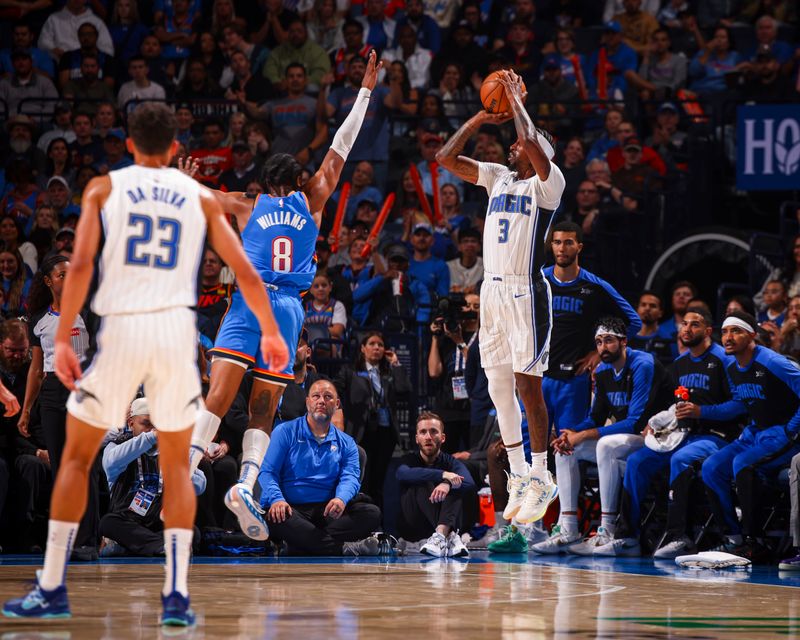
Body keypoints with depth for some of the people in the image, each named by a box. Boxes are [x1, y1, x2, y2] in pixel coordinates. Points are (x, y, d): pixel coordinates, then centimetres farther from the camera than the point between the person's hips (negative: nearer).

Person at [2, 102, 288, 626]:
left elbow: (81, 264, -4)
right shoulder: (200, 197, 13)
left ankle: (52, 590, 10)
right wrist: (271, 333, 25)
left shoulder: (104, 187, 9)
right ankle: (177, 595, 3)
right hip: (177, 329, 1)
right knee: (177, 465, 14)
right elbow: (246, 274, 12)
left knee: (77, 457, 12)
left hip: (121, 328, -1)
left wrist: (62, 340, -4)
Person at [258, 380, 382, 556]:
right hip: (292, 508, -3)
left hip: (326, 511, 3)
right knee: (275, 517, -38)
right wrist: (277, 499, -22)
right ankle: (343, 548, -36)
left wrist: (341, 499, -23)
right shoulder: (285, 432, 9)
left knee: (372, 513, -22)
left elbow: (350, 477, 2)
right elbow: (267, 472, 0)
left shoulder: (346, 443, 18)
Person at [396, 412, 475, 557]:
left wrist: (447, 484, -40)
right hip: (413, 527, -1)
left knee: (454, 487, -20)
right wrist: (442, 475, -35)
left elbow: (470, 484, -17)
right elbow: (403, 474, -24)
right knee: (422, 483, -23)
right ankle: (449, 536, -42)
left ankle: (440, 534, -46)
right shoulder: (411, 459, 3)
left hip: (444, 522, 1)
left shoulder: (451, 462, 6)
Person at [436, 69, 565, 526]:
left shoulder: (546, 183, -5)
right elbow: (447, 158, 15)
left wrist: (517, 101, -9)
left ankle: (541, 479, -1)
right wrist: (480, 119, 8)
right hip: (493, 290, 7)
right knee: (499, 388, 8)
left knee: (528, 385, -7)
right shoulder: (498, 178, 15)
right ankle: (519, 477, 15)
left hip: (526, 291, -7)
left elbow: (533, 144, -23)